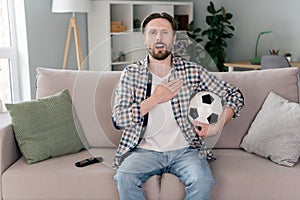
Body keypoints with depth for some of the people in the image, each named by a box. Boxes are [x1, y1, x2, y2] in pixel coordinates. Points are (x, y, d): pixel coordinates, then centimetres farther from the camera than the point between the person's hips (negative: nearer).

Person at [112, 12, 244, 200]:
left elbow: (235, 95, 7)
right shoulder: (131, 73, 5)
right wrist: (155, 99, -9)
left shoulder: (192, 70, 5)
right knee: (124, 177, -28)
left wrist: (218, 126, -9)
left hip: (185, 150, 0)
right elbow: (118, 119, -3)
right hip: (145, 150, 0)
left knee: (202, 180, -29)